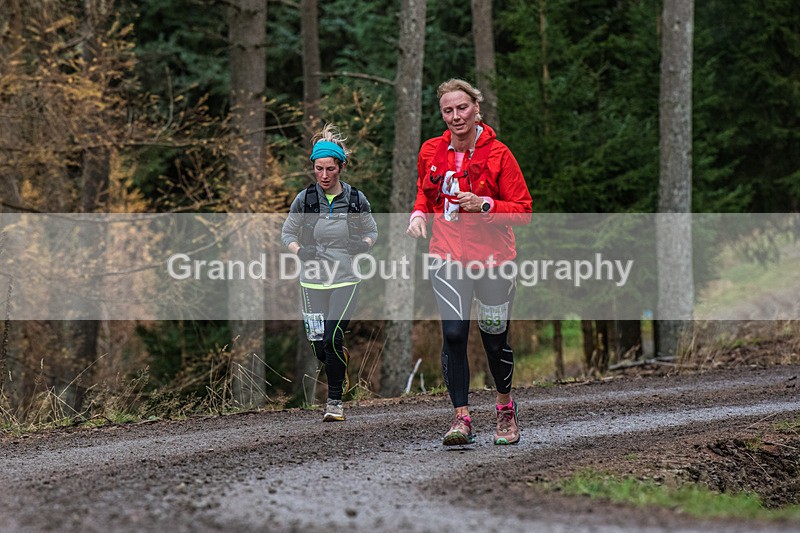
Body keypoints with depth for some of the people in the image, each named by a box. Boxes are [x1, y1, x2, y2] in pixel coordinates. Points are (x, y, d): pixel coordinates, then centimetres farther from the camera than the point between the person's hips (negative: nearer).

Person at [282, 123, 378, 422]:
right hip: (313, 282, 2)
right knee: (320, 349, 2)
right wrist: (300, 250, -10)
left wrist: (363, 245, -9)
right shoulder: (304, 199, -1)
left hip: (346, 280, -2)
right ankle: (341, 367, 39)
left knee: (333, 339, -17)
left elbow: (372, 231, 13)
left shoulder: (356, 200, -1)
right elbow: (287, 233, 10)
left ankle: (335, 401, -2)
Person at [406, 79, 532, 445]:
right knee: (453, 335, -12)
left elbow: (523, 211, -5)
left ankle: (505, 407, 32)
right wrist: (419, 214, 1)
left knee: (495, 339, 7)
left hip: (493, 258, -2)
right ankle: (461, 418, -8)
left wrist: (485, 205, -20)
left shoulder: (498, 154, -7)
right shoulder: (430, 152, 4)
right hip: (447, 256, 2)